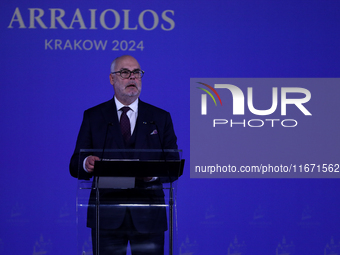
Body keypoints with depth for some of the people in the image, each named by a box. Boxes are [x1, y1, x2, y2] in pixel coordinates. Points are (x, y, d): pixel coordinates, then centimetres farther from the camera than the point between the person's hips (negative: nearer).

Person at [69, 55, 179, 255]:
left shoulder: (161, 118, 12)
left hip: (148, 216, 1)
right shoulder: (93, 117, 10)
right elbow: (75, 167, 5)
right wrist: (87, 164, -19)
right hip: (108, 216, 0)